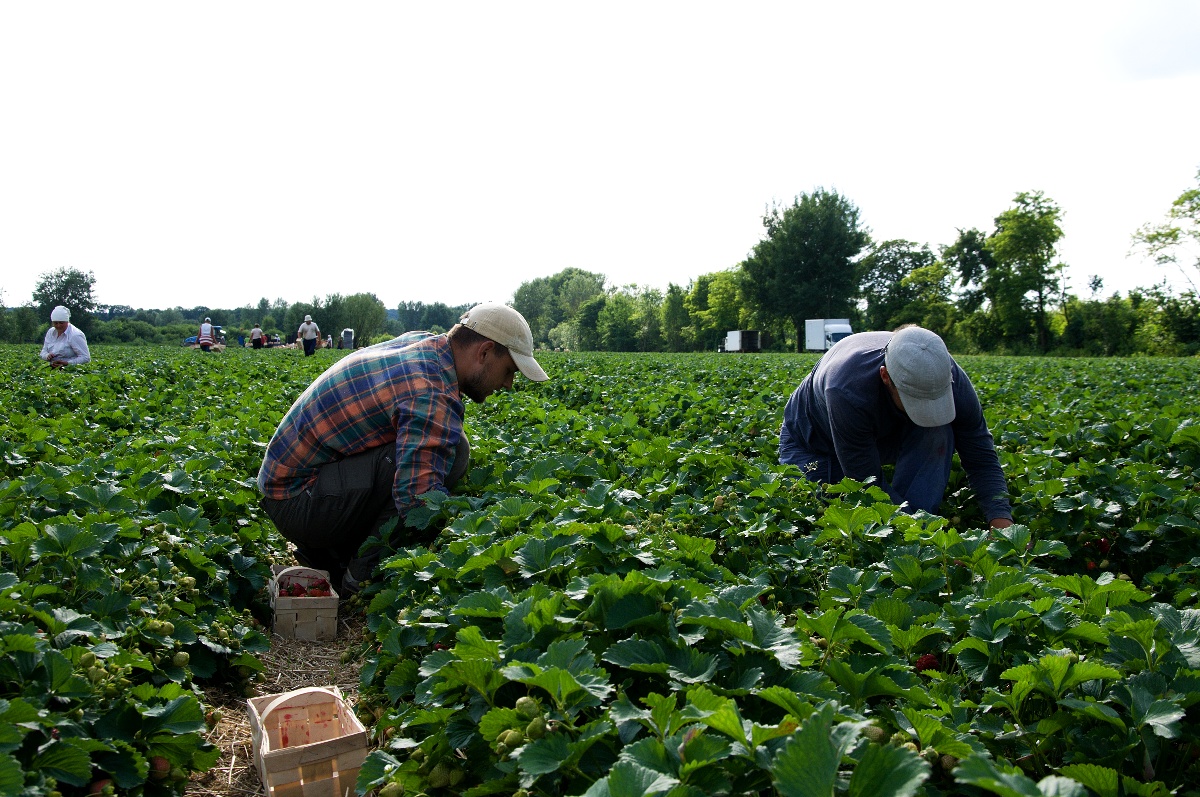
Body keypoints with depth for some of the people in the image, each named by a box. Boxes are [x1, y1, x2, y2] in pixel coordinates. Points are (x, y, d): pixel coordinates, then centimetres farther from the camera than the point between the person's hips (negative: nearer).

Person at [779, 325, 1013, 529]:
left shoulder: (950, 378, -30)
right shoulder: (847, 391, -43)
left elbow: (982, 458, -20)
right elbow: (867, 484, -37)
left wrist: (1002, 521, -34)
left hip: (885, 435, 3)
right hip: (814, 441, -2)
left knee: (938, 431, -30)